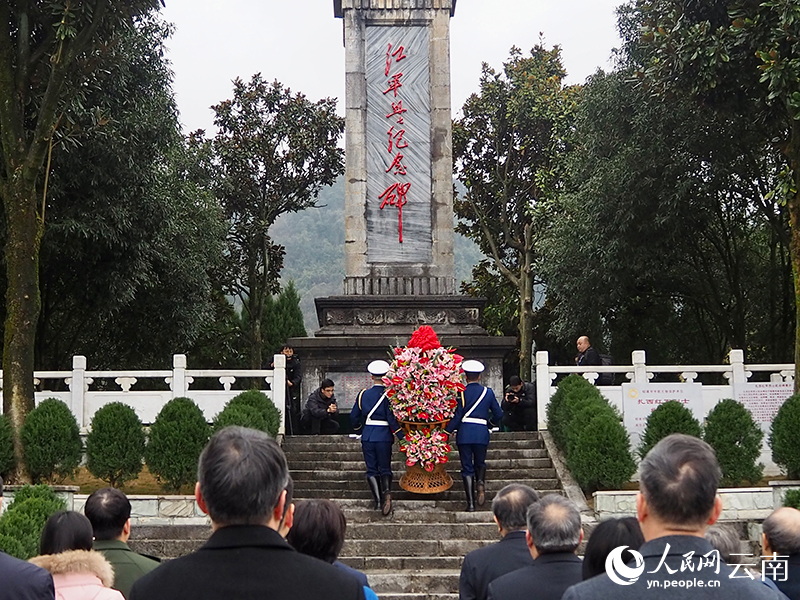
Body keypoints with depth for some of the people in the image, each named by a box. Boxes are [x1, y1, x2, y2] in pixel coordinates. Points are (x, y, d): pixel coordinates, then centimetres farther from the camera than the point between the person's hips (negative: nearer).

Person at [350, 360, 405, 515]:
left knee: (372, 469, 9)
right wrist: (402, 436, -9)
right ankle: (386, 491, -21)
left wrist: (359, 430, 28)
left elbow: (354, 417, 8)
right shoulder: (388, 395, -9)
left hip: (367, 436, 2)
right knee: (385, 469, 7)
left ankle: (378, 501, -1)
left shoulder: (363, 394, 2)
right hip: (384, 436, -2)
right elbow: (392, 419, -15)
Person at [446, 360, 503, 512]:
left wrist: (447, 431, 2)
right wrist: (494, 422, 31)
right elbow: (498, 414, 10)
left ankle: (471, 504, 1)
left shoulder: (461, 392, -4)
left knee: (467, 468, 4)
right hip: (482, 433, 1)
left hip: (464, 433, -1)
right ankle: (480, 482, -13)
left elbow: (457, 415, -8)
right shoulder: (488, 392, 4)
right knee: (480, 463, 20)